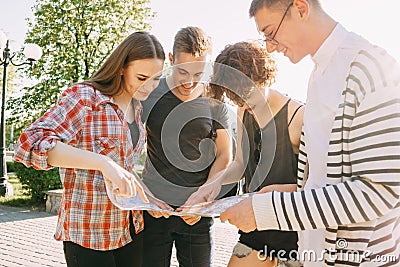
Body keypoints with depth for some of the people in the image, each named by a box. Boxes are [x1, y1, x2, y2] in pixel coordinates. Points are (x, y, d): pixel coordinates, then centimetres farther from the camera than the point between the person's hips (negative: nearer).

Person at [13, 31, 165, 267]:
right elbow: (31, 144, -27)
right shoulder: (84, 98, -14)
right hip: (88, 234, -7)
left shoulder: (137, 107, 9)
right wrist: (103, 163, -36)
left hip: (131, 228, 7)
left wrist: (148, 198, 5)